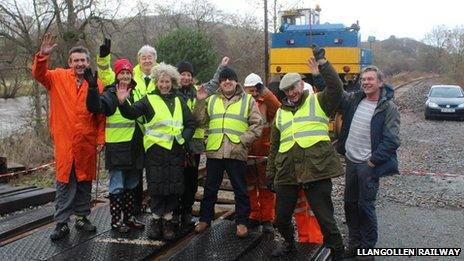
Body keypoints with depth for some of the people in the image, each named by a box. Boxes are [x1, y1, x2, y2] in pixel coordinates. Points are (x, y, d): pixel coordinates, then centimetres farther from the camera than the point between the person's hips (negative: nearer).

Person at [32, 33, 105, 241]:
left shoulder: (96, 85, 1)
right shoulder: (58, 77, 3)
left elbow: (101, 116, 1)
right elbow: (39, 74, -10)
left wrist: (101, 138, -3)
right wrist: (42, 56, -26)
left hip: (87, 143, 1)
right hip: (64, 141, -1)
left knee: (85, 181, 12)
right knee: (64, 182, 2)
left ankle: (82, 217, 26)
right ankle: (62, 223, 9)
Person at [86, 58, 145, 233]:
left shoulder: (136, 93, 11)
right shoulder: (111, 94, -8)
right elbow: (95, 107, -28)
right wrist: (92, 87, -38)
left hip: (134, 147, 7)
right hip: (117, 147, -6)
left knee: (131, 185, 16)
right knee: (117, 186, 1)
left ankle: (129, 217, 28)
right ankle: (116, 221, 12)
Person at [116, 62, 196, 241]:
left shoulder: (178, 101, 16)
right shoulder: (149, 99, 5)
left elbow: (191, 123, 17)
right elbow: (132, 113, -10)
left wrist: (184, 137, 0)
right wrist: (123, 102, -29)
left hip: (176, 150, 3)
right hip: (156, 148, -3)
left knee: (174, 186, 4)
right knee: (156, 186, 0)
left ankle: (168, 220, 16)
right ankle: (156, 219, 14)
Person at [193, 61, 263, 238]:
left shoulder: (248, 100, 6)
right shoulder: (212, 100, 15)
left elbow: (257, 125, 1)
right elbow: (201, 121, 11)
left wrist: (242, 140, -11)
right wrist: (200, 102, 0)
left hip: (237, 153, -2)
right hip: (214, 151, 3)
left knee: (240, 190, 5)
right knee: (210, 188, 12)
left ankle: (242, 222, 17)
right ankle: (205, 219, 25)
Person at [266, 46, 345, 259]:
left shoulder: (318, 102, 6)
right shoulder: (280, 113, 18)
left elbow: (336, 88, -15)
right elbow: (274, 146, 21)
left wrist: (322, 63, -19)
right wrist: (271, 174, 20)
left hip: (316, 169, -5)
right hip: (286, 172, 5)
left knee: (325, 217, 0)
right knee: (281, 217, 15)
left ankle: (337, 253, 19)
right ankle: (289, 243, 43)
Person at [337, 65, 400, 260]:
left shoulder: (389, 108, -10)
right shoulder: (354, 99, 5)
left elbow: (392, 140, -13)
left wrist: (373, 161, -15)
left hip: (369, 165, -6)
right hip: (351, 161, 6)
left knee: (365, 205, 0)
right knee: (350, 203, 14)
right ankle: (354, 242, 30)